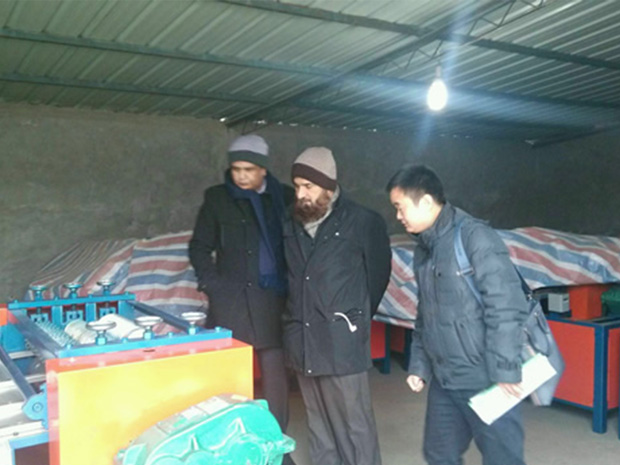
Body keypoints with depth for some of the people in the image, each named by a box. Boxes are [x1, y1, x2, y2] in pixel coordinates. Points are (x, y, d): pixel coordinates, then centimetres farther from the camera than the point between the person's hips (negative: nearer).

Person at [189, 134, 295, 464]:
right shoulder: (217, 198, 3)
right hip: (231, 300, -1)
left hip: (273, 299, 1)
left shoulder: (284, 197, 6)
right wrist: (212, 284, -4)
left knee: (275, 372, 7)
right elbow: (200, 247, 7)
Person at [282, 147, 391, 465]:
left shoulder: (363, 222, -6)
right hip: (301, 341, 5)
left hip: (343, 342, -5)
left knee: (355, 426, 3)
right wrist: (292, 318, 12)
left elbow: (378, 274, 4)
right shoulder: (291, 224, 7)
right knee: (318, 424, 16)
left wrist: (357, 317, 8)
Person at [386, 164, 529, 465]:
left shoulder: (475, 237, -15)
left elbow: (506, 306, -20)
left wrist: (505, 369, -20)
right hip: (443, 380, 8)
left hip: (485, 379, -8)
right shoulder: (423, 249, 10)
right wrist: (419, 364, 15)